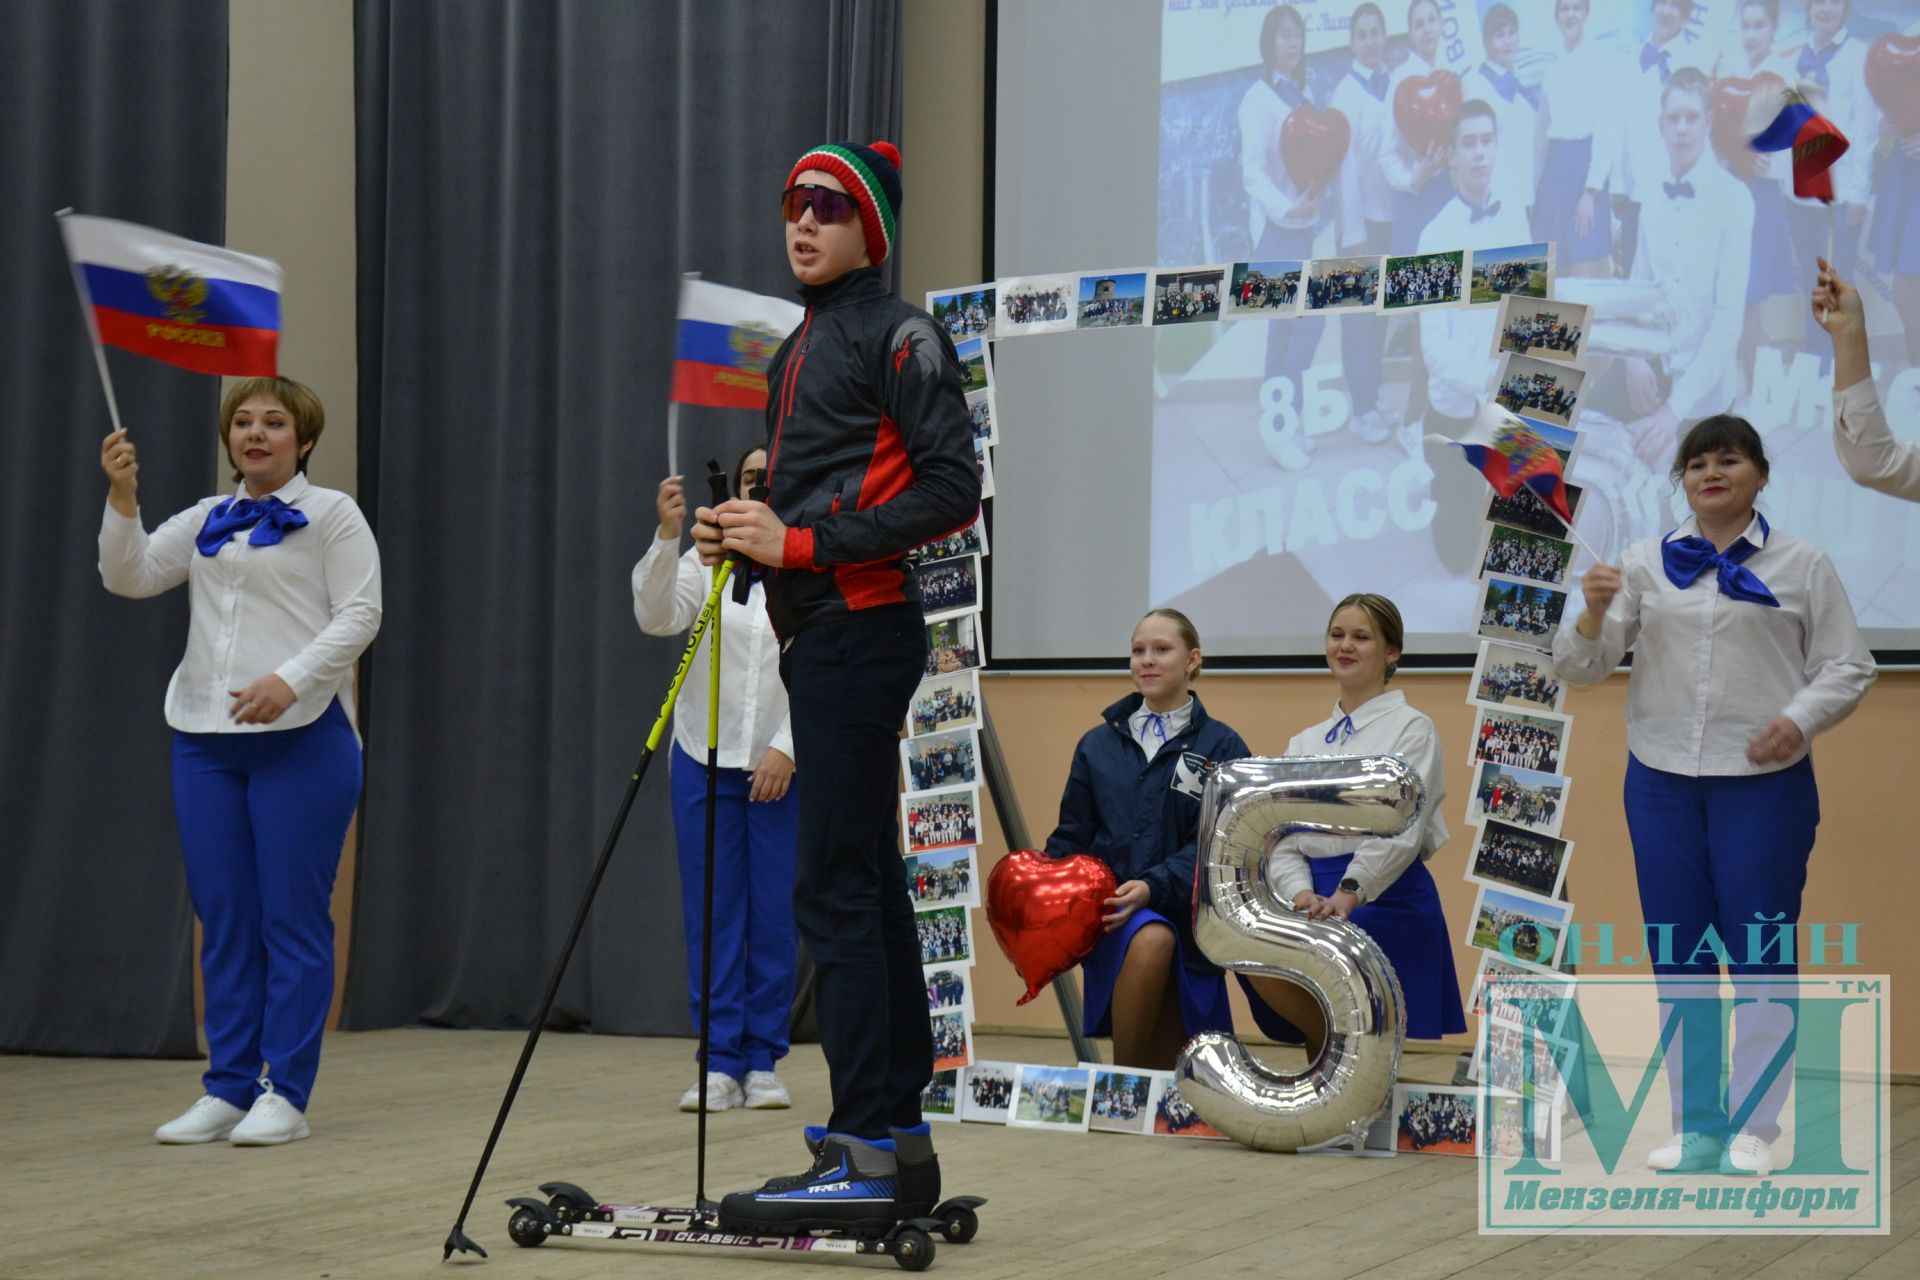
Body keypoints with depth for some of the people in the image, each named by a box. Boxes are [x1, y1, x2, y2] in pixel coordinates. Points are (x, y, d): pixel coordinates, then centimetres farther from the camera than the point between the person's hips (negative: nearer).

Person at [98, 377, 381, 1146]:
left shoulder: (331, 514, 3)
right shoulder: (204, 521, 16)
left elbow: (358, 615, -6)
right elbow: (129, 578, 5)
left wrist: (289, 680, -19)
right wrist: (122, 497, -10)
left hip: (301, 736, -5)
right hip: (206, 738, 5)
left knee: (292, 920, -3)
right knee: (224, 922, 6)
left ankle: (285, 1095, 1)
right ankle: (227, 1090, 11)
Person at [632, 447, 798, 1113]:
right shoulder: (705, 560, 5)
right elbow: (657, 617, -12)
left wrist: (787, 748, -12)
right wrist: (666, 536, -24)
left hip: (781, 764, -1)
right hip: (705, 759, 1)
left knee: (775, 916, 2)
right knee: (712, 914, 2)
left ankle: (763, 1062, 11)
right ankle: (719, 1063, 6)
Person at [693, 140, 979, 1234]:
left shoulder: (899, 336, -8)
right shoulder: (797, 351, 21)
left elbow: (952, 490, -16)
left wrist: (804, 542, -17)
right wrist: (747, 530, 8)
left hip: (861, 634, -10)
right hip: (820, 637, 10)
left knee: (834, 889, -13)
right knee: (870, 887, 11)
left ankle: (864, 1156, -12)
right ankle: (902, 1135, 16)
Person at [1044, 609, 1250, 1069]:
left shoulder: (1221, 747, 6)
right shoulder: (1098, 745, 16)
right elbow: (1071, 838, 15)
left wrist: (1153, 886, -21)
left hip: (1183, 912, 0)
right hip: (1109, 915, 0)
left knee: (1164, 1076, -8)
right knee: (1152, 940, -35)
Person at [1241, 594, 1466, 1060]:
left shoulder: (1411, 729, 2)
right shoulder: (1305, 743, 20)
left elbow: (1400, 831, -11)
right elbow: (1283, 837, 10)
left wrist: (1349, 893, -24)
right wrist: (1301, 894, -11)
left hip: (1384, 898, -5)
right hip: (1316, 894, 6)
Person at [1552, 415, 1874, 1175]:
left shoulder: (1802, 566, 2)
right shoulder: (1647, 563, 7)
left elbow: (1847, 669, 2)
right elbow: (1581, 667, 5)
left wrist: (1799, 719, -16)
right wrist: (1594, 613, -15)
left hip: (1764, 782, -3)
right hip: (1662, 780, 3)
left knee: (1759, 955, -1)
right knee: (1678, 956, 7)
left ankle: (1753, 1130, 7)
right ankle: (1695, 1125, 15)